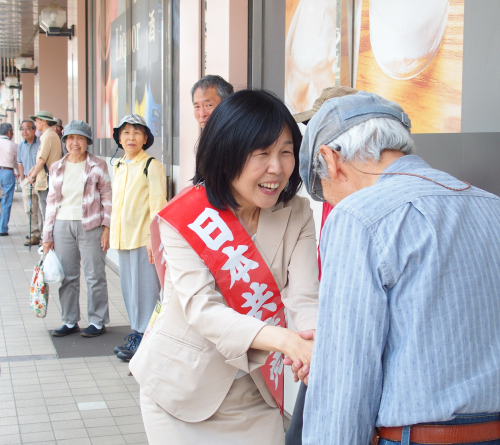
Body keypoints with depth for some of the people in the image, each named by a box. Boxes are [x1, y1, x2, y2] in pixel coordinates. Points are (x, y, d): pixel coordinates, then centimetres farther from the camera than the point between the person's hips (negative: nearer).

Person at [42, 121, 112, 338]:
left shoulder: (98, 165, -1)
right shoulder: (57, 168, 9)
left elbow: (107, 197, 1)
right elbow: (52, 201, 12)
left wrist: (106, 227, -6)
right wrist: (47, 235, 10)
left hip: (90, 226, -4)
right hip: (62, 226, 4)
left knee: (95, 276, 2)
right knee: (67, 277, 9)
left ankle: (98, 322, 14)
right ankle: (69, 322, 21)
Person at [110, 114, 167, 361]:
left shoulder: (152, 166, -9)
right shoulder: (118, 167, 14)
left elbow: (158, 203, -13)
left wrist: (153, 236, -18)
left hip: (143, 237, -8)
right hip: (123, 237, 8)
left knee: (144, 288, -2)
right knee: (129, 288, 13)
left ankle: (144, 338, 6)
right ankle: (136, 333, 24)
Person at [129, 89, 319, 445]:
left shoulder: (297, 215, -8)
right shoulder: (184, 218, -18)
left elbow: (303, 299, -18)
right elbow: (202, 309, -29)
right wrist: (283, 339, -45)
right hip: (183, 387, -3)